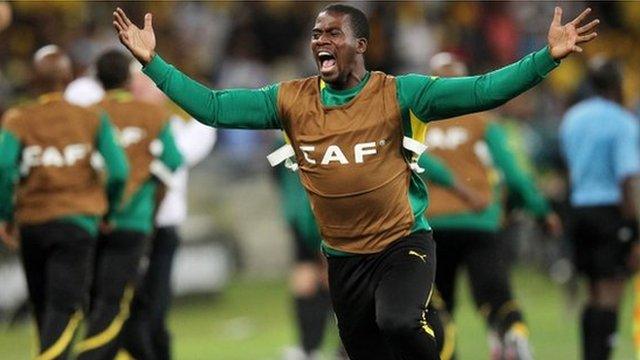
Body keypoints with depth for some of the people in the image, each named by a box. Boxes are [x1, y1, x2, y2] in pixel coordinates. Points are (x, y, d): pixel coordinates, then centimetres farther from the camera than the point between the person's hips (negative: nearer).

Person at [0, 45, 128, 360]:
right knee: (64, 308, -6)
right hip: (77, 221, -2)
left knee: (44, 308, 16)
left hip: (31, 224, 2)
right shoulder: (92, 120, 1)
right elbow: (118, 171, -8)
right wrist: (107, 212, 8)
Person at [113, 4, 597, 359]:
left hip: (404, 242, -4)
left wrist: (548, 57, -28)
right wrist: (152, 62, -9)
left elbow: (480, 92, -17)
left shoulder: (398, 94, -11)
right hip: (343, 256, 4)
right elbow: (213, 108, -1)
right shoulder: (291, 101, -1)